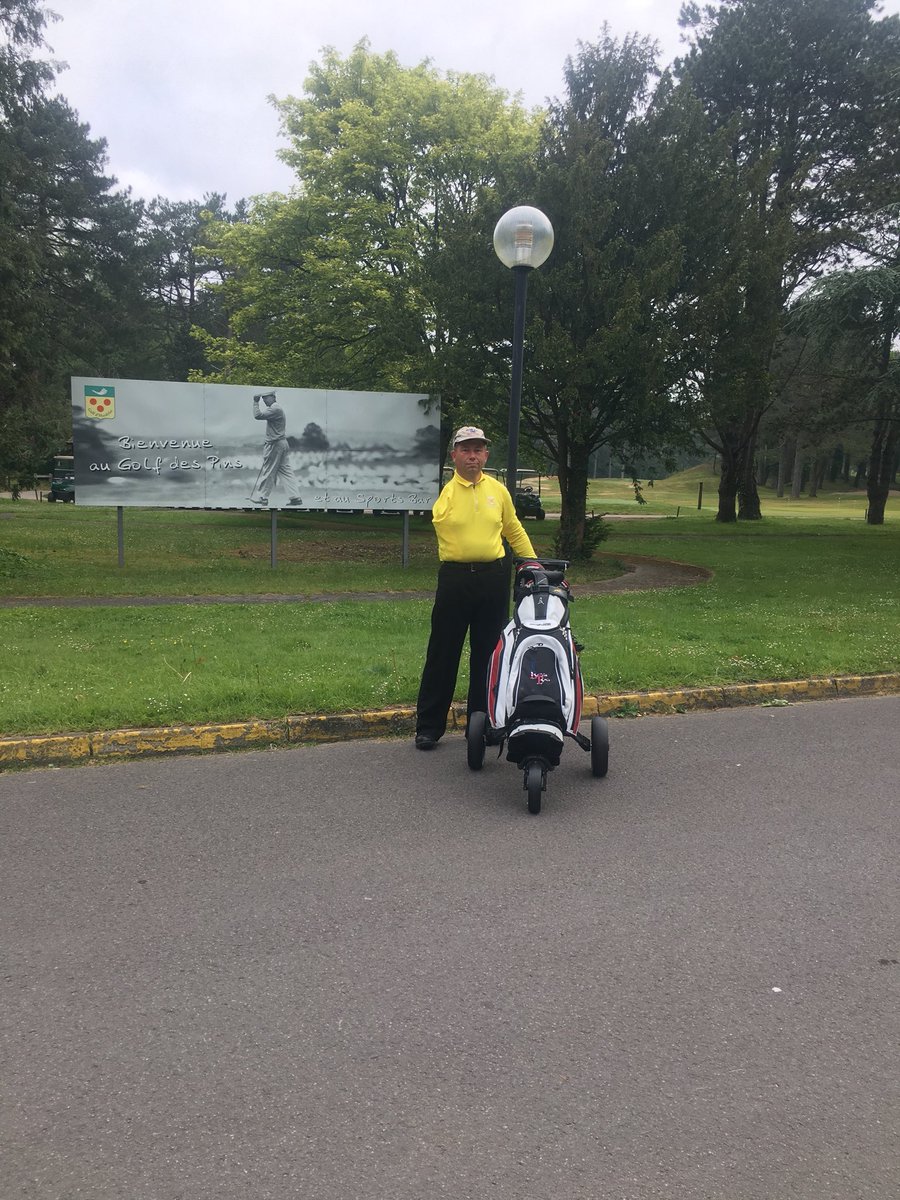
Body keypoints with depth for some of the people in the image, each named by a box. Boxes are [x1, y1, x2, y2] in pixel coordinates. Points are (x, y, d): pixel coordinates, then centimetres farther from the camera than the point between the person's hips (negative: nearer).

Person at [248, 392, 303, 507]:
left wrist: (256, 402, -11)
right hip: (282, 443, 10)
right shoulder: (276, 408, 17)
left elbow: (258, 415, -21)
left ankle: (261, 497, 7)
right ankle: (295, 497, 4)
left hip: (275, 444, -10)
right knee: (285, 471, 7)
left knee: (267, 471, -1)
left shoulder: (275, 409, -16)